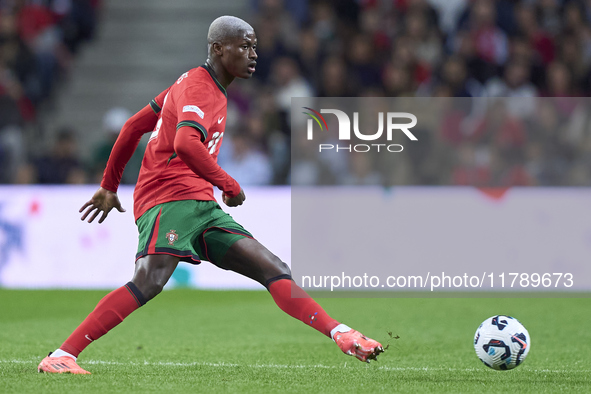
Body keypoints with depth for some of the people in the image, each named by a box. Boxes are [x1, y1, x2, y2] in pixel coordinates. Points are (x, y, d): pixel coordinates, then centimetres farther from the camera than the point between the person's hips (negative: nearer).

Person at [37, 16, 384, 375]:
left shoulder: (191, 85, 23)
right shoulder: (198, 89, -8)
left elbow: (134, 126, 27)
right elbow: (185, 143, -29)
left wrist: (110, 186, 31)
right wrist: (229, 185, -20)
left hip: (202, 208, 10)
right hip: (169, 198, -10)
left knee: (273, 269, 1)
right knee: (150, 281, -29)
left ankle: (343, 336, -5)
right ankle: (60, 358, -30)